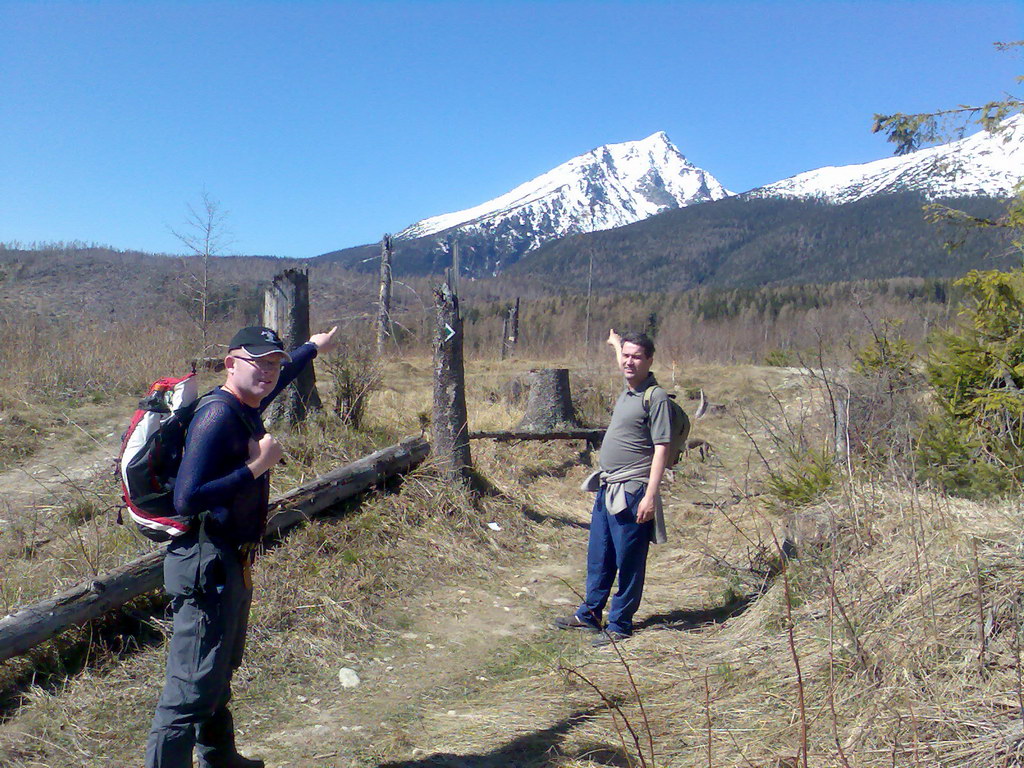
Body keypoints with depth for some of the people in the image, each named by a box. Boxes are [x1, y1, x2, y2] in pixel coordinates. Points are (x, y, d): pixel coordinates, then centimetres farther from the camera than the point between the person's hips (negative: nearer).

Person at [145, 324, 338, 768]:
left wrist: (314, 347, 46)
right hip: (208, 566, -11)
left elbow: (282, 376, 31)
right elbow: (186, 500, -29)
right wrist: (256, 467, -25)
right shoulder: (218, 416, -21)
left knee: (219, 672, 25)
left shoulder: (246, 407, 7)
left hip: (231, 563, 11)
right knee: (193, 688, -6)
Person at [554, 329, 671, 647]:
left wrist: (650, 495, -21)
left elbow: (661, 448, -17)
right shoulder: (626, 392, 12)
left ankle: (619, 625, 16)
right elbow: (623, 364, 38)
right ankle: (589, 615, 31)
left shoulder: (655, 397, -13)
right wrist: (616, 342, 55)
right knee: (599, 558, 17)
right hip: (606, 489, 9)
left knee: (629, 563, 4)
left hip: (631, 494, -9)